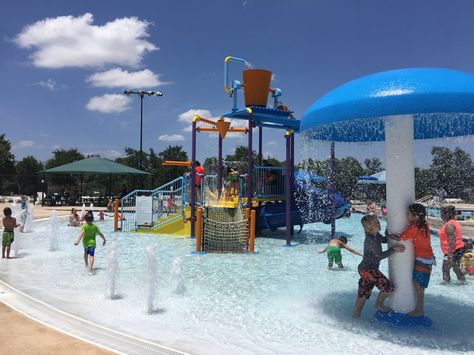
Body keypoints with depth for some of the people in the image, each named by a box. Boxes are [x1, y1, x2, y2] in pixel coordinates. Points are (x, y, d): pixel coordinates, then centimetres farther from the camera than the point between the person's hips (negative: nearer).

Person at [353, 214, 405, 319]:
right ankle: (379, 304, 25)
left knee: (363, 293, 16)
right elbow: (380, 256, -20)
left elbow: (382, 239, 24)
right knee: (388, 287, 2)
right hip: (368, 270, -10)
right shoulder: (370, 240, -22)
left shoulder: (376, 235, 6)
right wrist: (393, 249, -15)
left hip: (364, 269, 10)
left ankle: (356, 313, 23)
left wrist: (388, 236, 2)